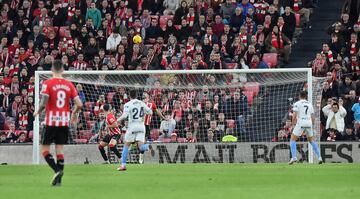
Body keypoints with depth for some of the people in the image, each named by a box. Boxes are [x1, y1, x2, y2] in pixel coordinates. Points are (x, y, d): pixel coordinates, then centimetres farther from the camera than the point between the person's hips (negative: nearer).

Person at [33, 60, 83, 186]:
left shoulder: (48, 83, -8)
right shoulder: (69, 85, 3)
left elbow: (44, 103, -17)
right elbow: (79, 104, -1)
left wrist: (38, 112, 3)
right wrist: (74, 113, 19)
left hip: (51, 121, -4)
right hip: (64, 122, 4)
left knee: (44, 149, 5)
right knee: (60, 149, 8)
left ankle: (57, 170, -16)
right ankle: (58, 179, 4)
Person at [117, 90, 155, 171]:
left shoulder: (128, 104, -5)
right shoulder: (142, 103, 8)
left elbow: (125, 115, -17)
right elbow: (150, 112, 9)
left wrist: (119, 119, 1)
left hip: (132, 126, -3)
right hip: (141, 126, 3)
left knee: (126, 146, 10)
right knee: (141, 146, -2)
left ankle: (123, 165, 9)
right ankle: (148, 147, -36)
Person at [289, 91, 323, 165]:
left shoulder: (297, 103, 2)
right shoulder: (310, 104, 16)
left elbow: (294, 115, -6)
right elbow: (313, 117, 15)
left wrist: (293, 123, 6)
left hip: (300, 123, -5)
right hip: (309, 123, 5)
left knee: (293, 139, 4)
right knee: (311, 140, 19)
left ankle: (294, 157, -13)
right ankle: (319, 157, 11)